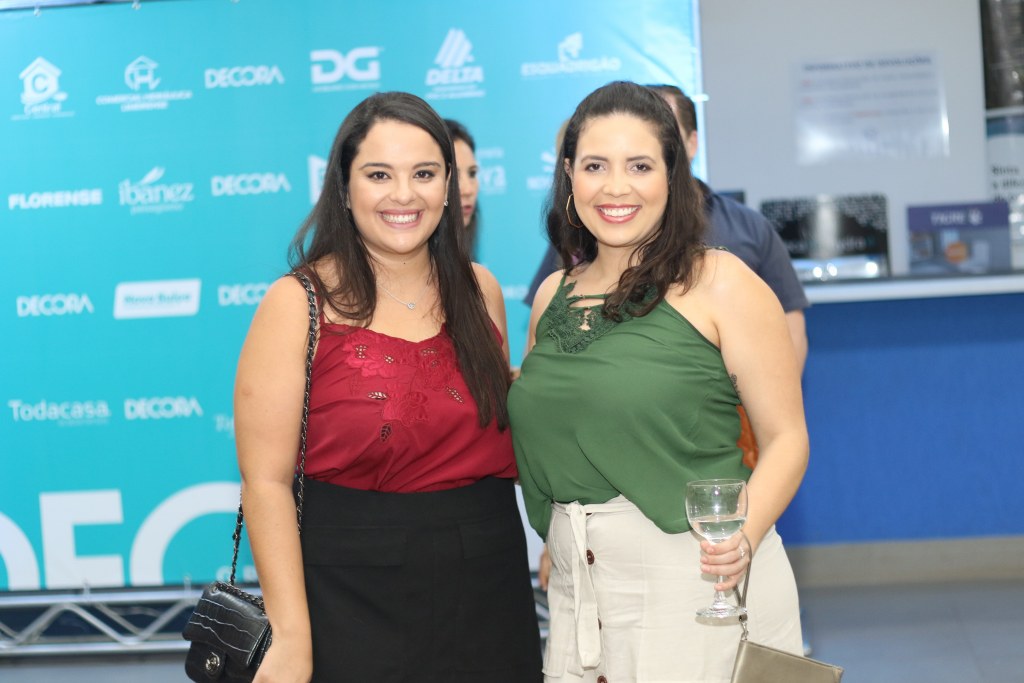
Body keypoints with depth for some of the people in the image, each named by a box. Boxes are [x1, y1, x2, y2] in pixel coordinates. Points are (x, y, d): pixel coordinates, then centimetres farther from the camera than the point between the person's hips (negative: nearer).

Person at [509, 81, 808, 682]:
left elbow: (786, 438, -8)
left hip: (700, 584, -5)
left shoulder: (720, 283, -6)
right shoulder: (553, 296, 9)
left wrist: (745, 533, -24)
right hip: (576, 589, 5)